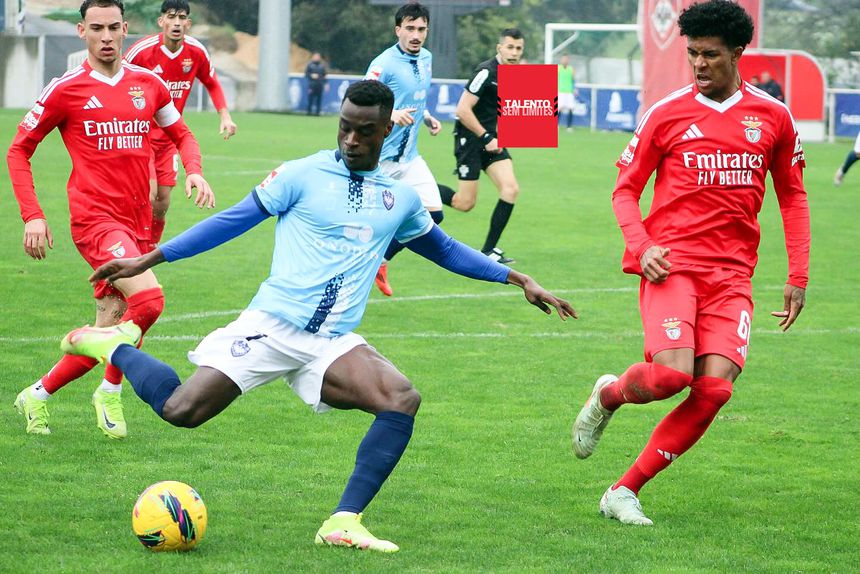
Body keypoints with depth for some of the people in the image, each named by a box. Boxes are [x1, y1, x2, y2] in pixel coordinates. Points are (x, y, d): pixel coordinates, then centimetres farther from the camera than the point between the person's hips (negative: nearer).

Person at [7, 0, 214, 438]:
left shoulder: (149, 84, 9)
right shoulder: (65, 90, -2)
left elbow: (182, 135, 22)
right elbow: (19, 149, 5)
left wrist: (194, 170, 0)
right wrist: (32, 216, -5)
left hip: (138, 226, 5)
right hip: (95, 218, -5)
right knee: (148, 299, -26)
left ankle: (37, 395, 25)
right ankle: (110, 391, -6)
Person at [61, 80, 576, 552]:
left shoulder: (400, 199, 13)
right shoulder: (303, 175, 0)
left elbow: (445, 250, 30)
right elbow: (233, 222, 4)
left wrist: (517, 279, 24)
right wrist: (148, 260, 2)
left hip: (332, 344, 3)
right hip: (272, 324, -3)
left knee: (403, 399, -24)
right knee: (181, 410, -17)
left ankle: (344, 523, -21)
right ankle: (116, 346, 14)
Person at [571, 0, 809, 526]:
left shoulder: (773, 117, 9)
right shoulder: (667, 114, 3)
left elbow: (793, 196, 18)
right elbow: (625, 188, 9)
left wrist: (799, 277, 12)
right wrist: (641, 246, -9)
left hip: (732, 273, 3)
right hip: (672, 261, -3)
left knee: (715, 387, -14)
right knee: (671, 374, -23)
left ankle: (626, 491, -4)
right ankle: (608, 396, 14)